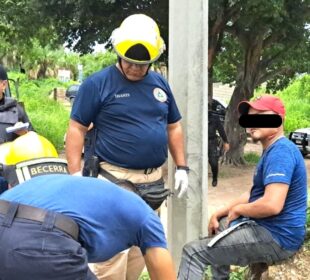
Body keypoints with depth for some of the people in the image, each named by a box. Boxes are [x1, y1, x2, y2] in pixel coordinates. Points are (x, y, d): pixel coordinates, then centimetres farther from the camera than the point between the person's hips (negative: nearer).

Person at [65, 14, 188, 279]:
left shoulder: (160, 83, 10)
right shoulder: (97, 83, -6)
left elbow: (173, 127, 17)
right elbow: (76, 129, -5)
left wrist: (181, 167, 11)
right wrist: (76, 174, -12)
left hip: (153, 180, 6)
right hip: (114, 178, -6)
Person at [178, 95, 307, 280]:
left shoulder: (281, 151, -20)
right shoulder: (273, 150, 15)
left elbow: (272, 204, -31)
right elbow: (256, 193, 20)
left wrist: (237, 210, -13)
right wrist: (221, 212, 10)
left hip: (276, 237, -11)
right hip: (268, 227, 11)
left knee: (193, 252, -15)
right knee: (219, 224, 33)